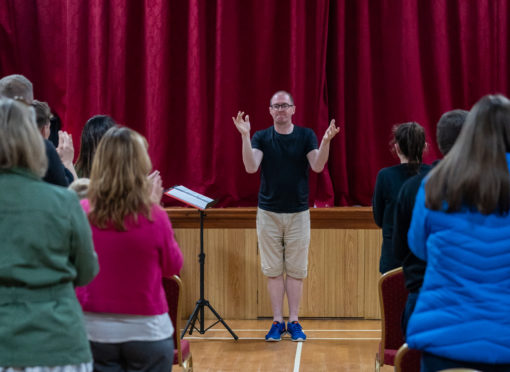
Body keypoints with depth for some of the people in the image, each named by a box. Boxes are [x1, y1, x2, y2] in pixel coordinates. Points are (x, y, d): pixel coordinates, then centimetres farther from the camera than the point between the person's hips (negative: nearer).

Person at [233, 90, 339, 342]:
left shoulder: (306, 136, 1)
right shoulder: (261, 137, 2)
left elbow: (317, 166, -12)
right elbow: (251, 167, -14)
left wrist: (326, 141, -29)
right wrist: (244, 136, -25)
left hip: (298, 212, 0)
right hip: (268, 212, 0)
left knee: (296, 270, 3)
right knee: (273, 270, 3)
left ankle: (294, 322, 10)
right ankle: (277, 322, 10)